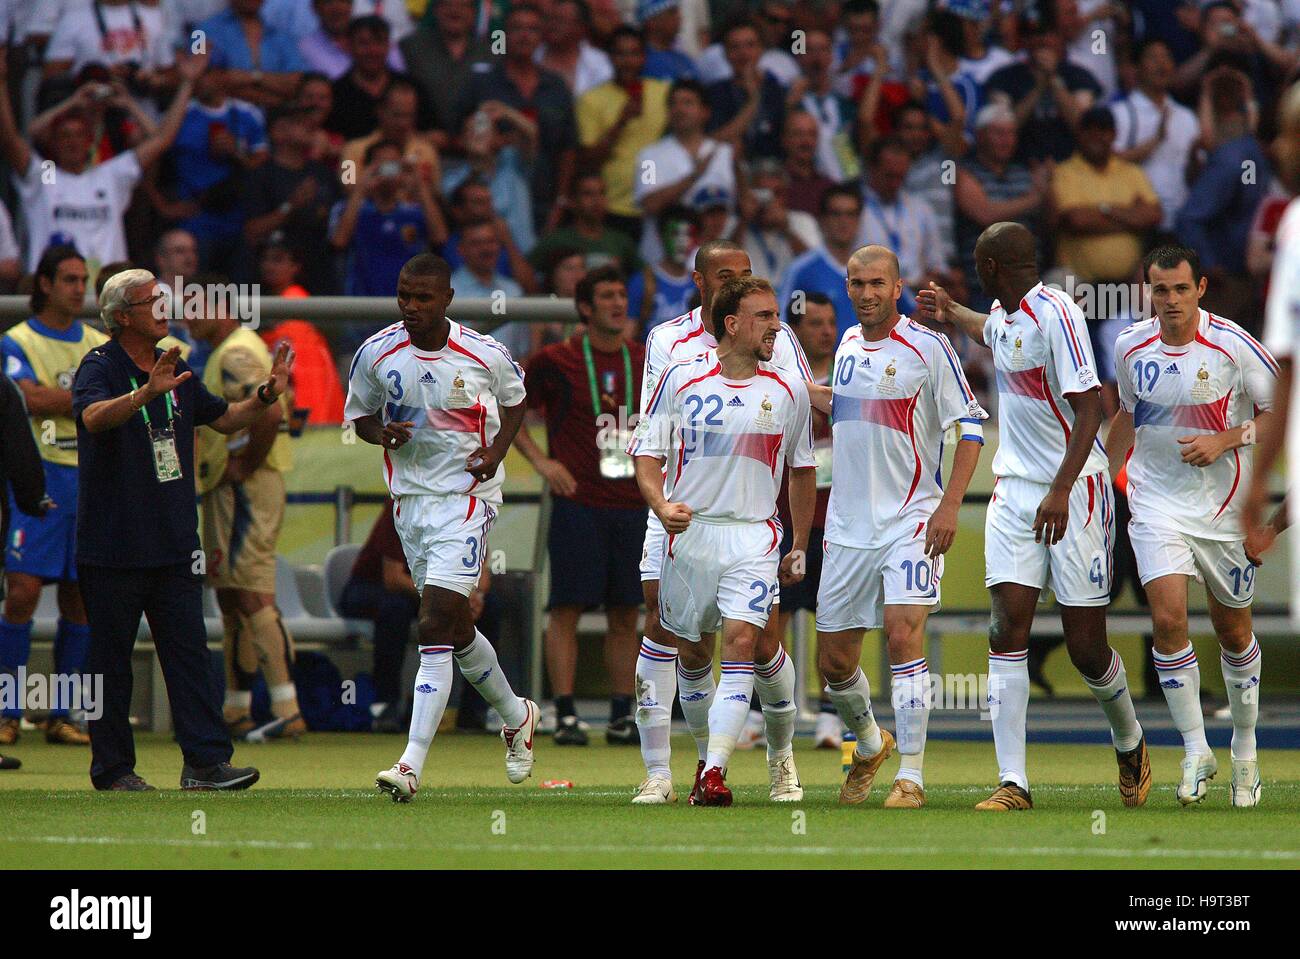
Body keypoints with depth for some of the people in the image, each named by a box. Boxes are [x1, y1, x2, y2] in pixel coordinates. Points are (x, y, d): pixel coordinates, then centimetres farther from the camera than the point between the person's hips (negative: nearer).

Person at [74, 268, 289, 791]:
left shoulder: (175, 368, 13)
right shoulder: (100, 367, -10)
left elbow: (222, 417, 25)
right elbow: (93, 416, -31)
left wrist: (266, 396, 7)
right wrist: (146, 393, -47)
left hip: (174, 543, 6)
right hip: (114, 546, -6)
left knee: (189, 648, -1)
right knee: (111, 658, 2)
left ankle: (205, 761, -4)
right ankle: (112, 767, 9)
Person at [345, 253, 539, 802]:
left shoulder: (484, 355, -7)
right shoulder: (377, 354, -2)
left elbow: (514, 399, 13)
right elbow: (359, 415, 12)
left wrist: (498, 449, -5)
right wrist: (382, 433, -11)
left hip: (466, 494, -4)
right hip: (409, 497, 4)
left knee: (435, 628, -15)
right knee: (455, 631, 14)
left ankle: (412, 765, -20)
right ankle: (516, 715, 41)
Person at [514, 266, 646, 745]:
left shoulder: (645, 362, 11)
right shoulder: (555, 360, -1)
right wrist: (541, 461, -4)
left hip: (632, 503, 4)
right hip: (578, 503, -4)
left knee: (625, 614, 5)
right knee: (568, 607, -7)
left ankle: (622, 717, 9)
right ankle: (565, 715, -6)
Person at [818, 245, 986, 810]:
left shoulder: (927, 348, -8)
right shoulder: (847, 345, 12)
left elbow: (971, 426, -8)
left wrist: (949, 505, -15)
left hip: (910, 520, -6)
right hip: (847, 525, 6)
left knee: (902, 633, -20)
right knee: (833, 660, 7)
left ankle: (911, 778, -15)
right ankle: (870, 744, 36)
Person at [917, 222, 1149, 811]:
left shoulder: (1056, 316, -16)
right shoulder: (1002, 318, 11)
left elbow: (1089, 409, -21)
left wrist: (1060, 491, -27)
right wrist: (948, 313, 46)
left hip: (1073, 492, -7)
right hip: (1015, 491, 7)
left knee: (1086, 647, -2)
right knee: (1008, 629, -8)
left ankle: (1130, 745, 28)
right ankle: (1013, 783, -12)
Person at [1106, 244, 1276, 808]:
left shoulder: (1232, 345, -13)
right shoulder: (1131, 348, -1)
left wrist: (1224, 441, -18)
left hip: (1224, 506, -2)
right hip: (1156, 502, 2)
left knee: (1233, 631, 10)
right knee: (1168, 619, -16)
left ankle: (1246, 748, 31)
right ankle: (1195, 751, -5)